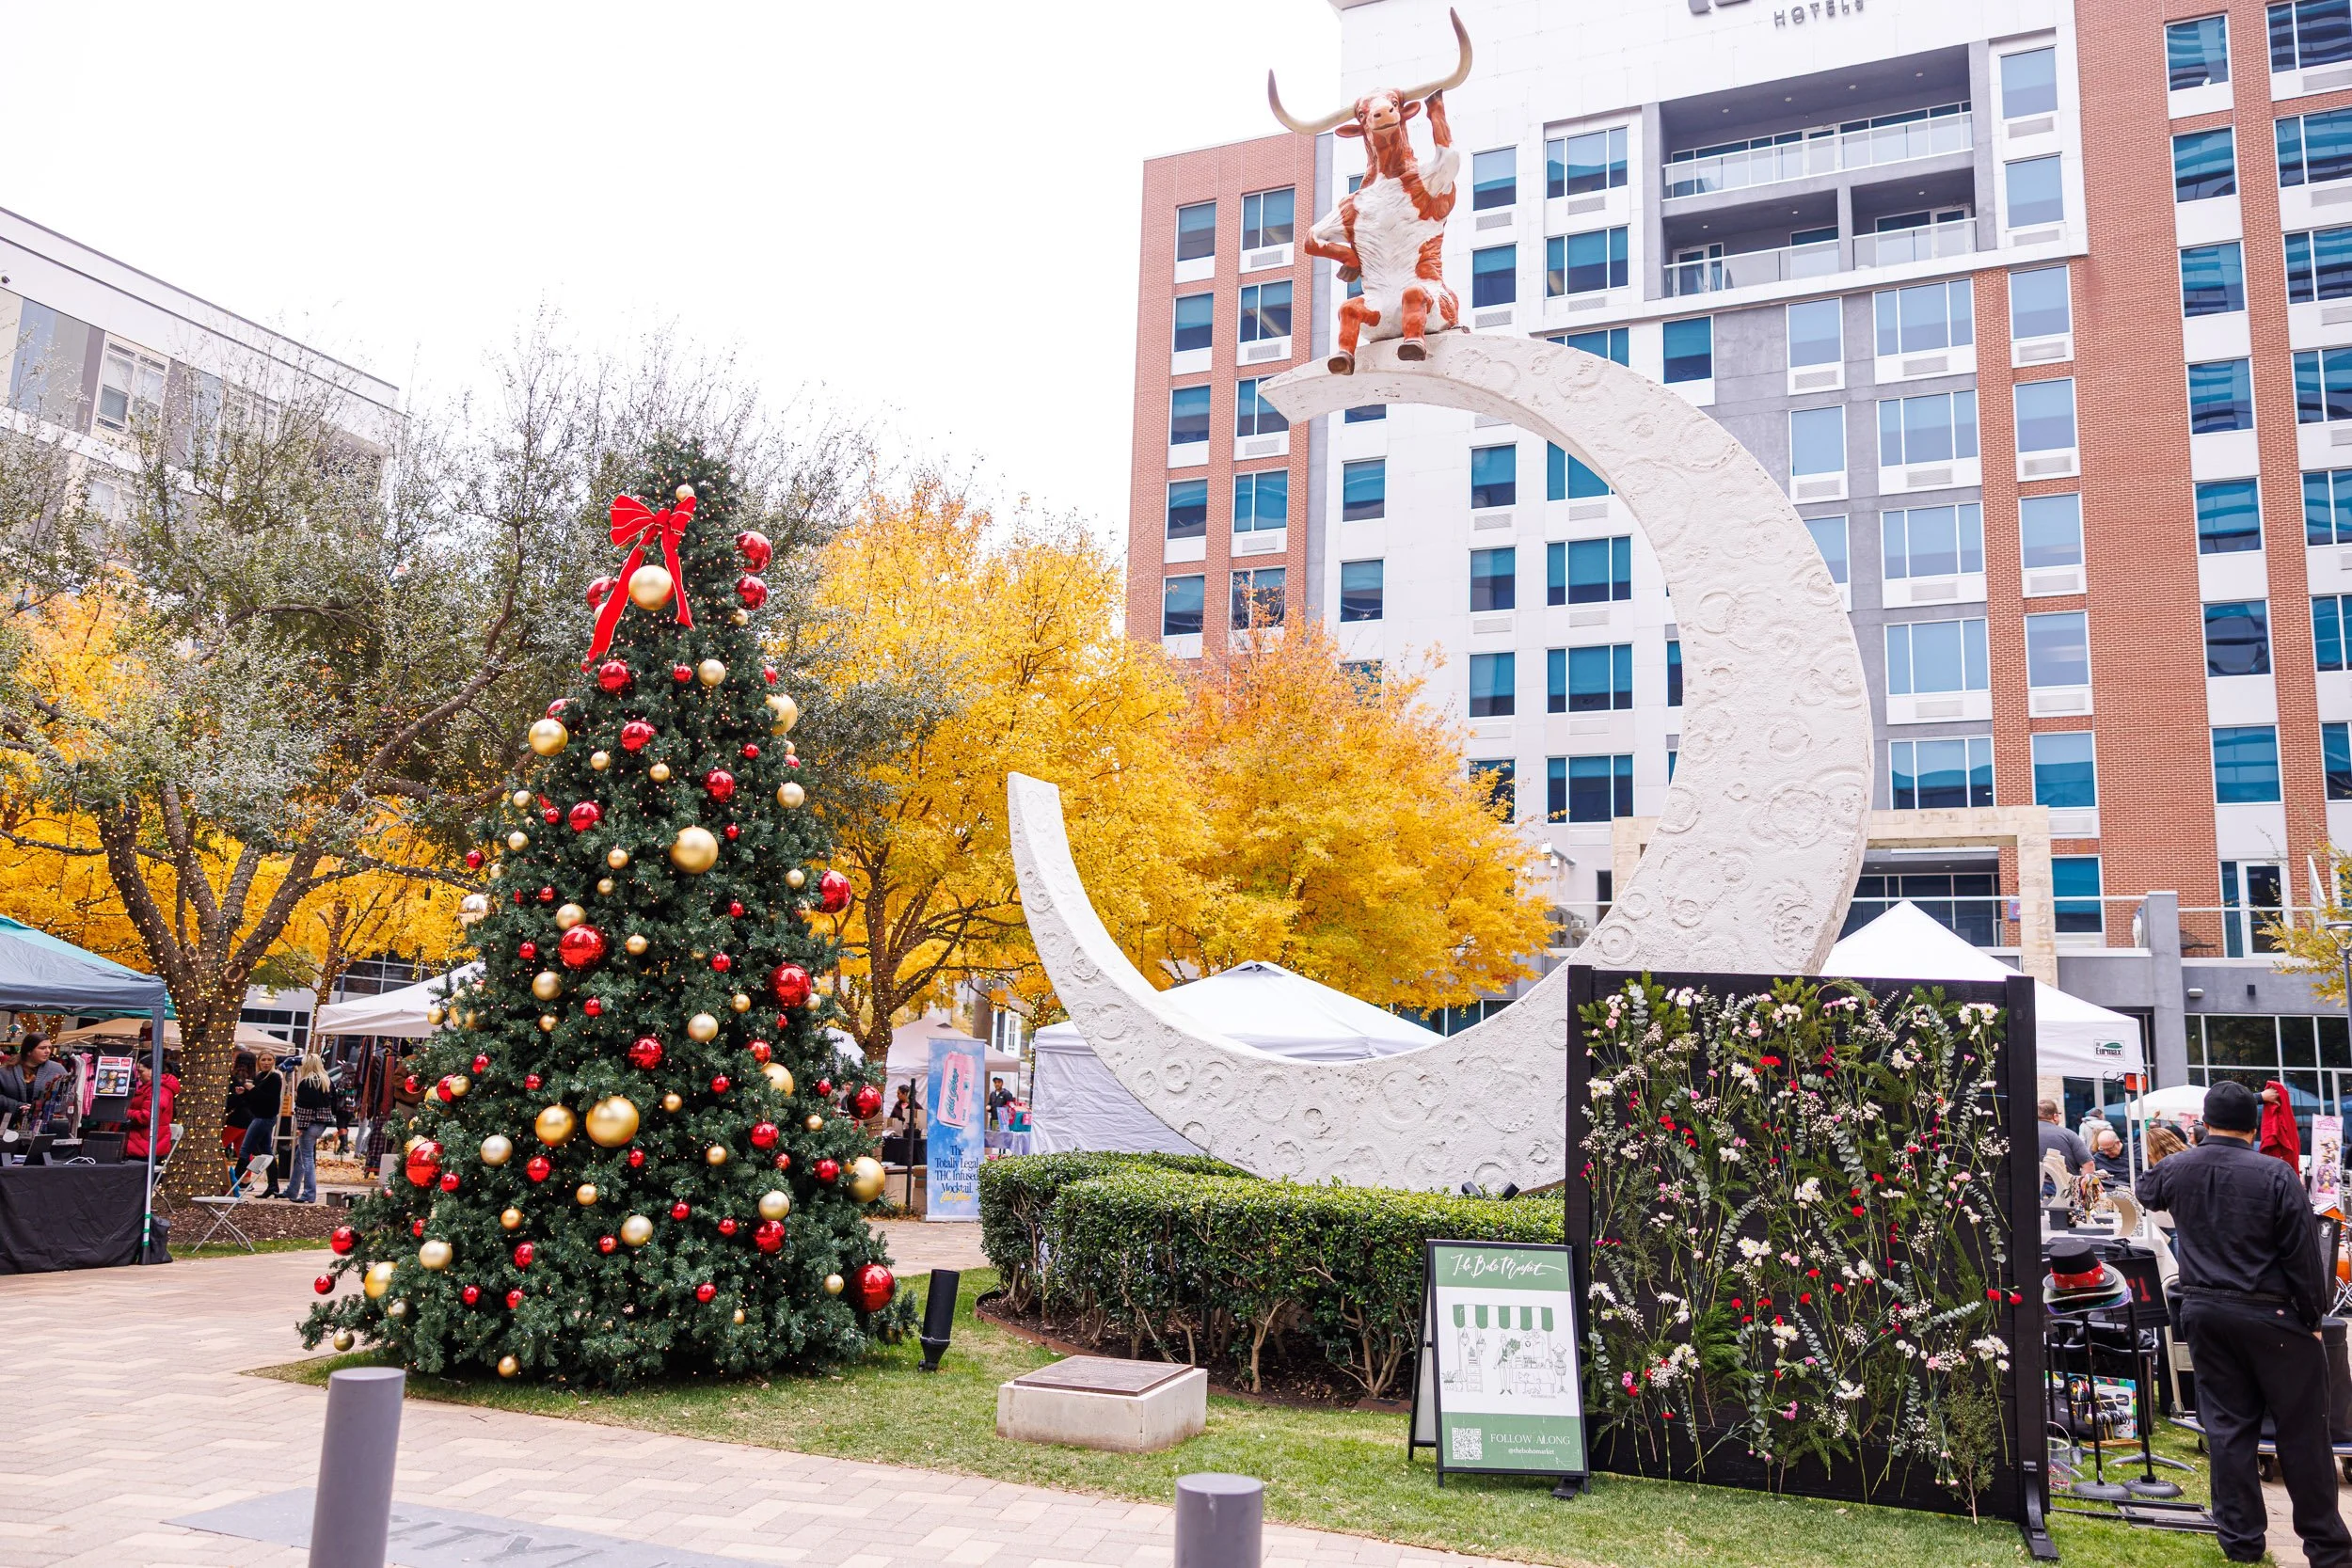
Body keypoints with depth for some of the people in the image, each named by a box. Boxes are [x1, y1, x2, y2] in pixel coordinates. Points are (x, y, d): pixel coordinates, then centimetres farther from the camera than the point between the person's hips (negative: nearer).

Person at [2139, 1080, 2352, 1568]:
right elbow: (2303, 1255, -11)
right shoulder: (2276, 1176, -13)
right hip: (2270, 1316, -4)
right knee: (2302, 1431, 6)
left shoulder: (2175, 1170, 1)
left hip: (2204, 1311, 4)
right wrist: (2313, 1317, 0)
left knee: (2227, 1426, 9)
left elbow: (2146, 1192, 26)